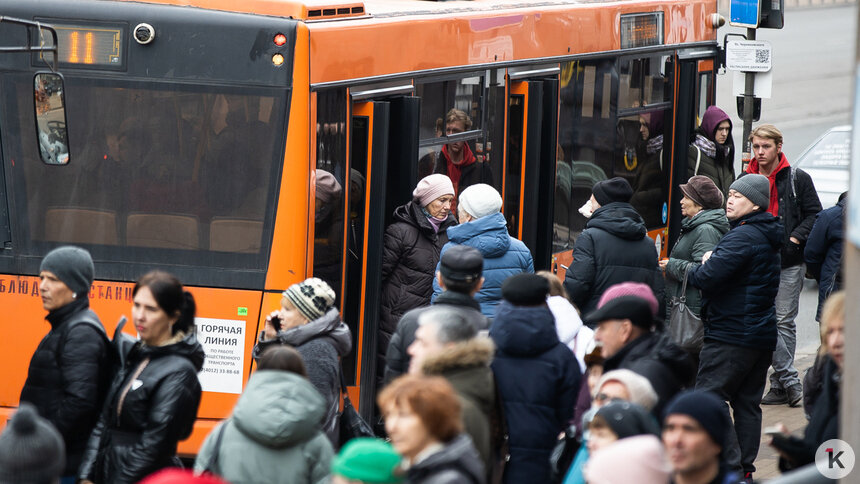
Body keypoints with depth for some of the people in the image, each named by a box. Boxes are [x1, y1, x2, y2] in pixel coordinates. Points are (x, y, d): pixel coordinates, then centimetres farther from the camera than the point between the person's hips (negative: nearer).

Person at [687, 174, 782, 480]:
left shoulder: (742, 237, -16)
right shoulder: (769, 238, 16)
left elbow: (707, 278, -24)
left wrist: (699, 268, -2)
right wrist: (709, 267, 5)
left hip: (731, 336, -10)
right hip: (763, 334, 10)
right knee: (747, 402, 12)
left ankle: (730, 468, -12)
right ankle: (746, 470, 14)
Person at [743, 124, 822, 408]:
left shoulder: (798, 179, 1)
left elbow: (814, 214, 1)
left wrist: (795, 238, -11)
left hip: (789, 260, -3)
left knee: (784, 321, -3)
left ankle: (780, 385, 0)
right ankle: (790, 381, 2)